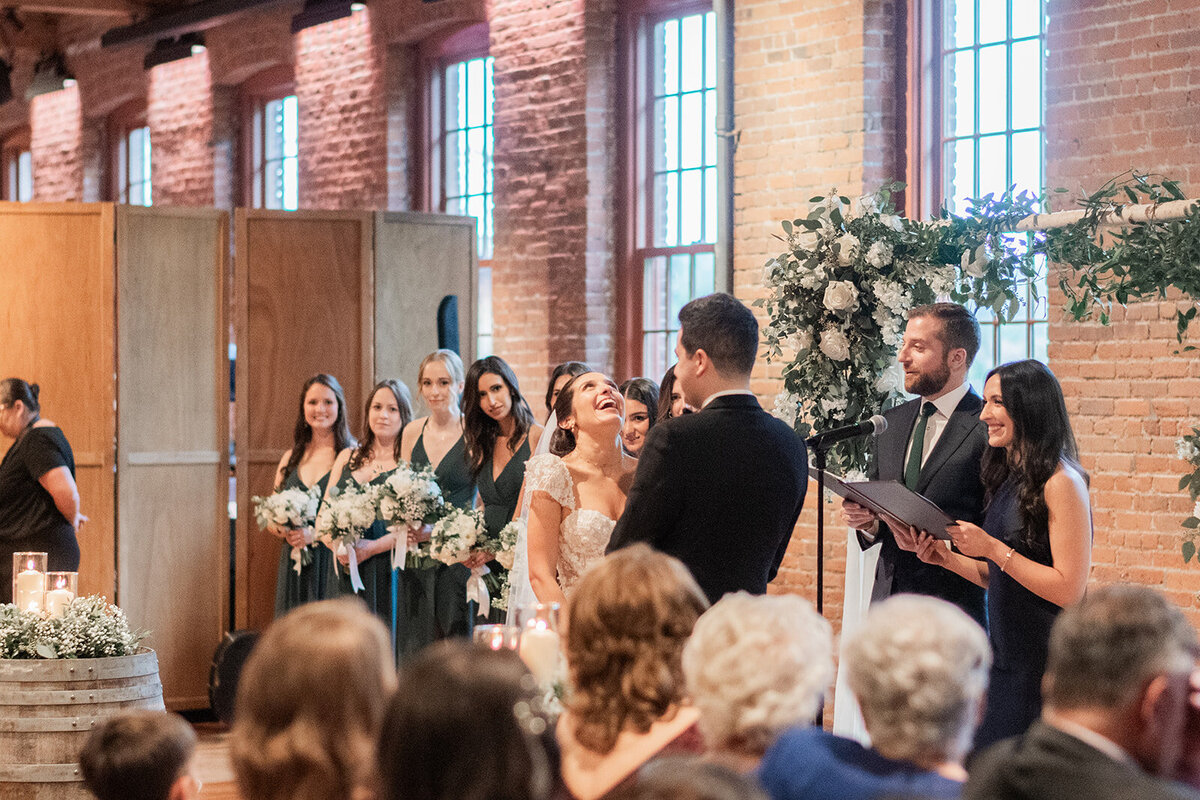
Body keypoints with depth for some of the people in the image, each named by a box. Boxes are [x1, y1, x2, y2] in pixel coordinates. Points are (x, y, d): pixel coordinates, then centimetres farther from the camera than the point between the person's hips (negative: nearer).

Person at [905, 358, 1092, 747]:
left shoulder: (1061, 483, -14)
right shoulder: (1010, 478, 13)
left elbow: (1069, 590, -18)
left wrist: (993, 548, -17)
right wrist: (947, 558, 5)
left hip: (1046, 665, -8)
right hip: (1005, 658, 8)